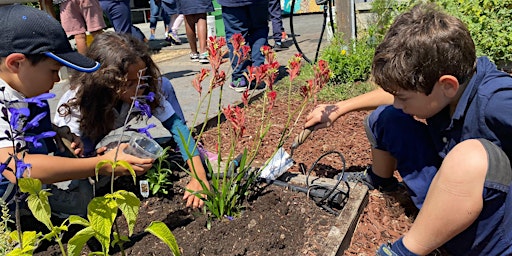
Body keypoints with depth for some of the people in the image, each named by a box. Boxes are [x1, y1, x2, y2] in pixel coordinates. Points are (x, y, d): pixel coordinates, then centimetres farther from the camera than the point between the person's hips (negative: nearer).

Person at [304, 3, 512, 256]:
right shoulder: (442, 77, -11)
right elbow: (395, 92, 8)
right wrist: (338, 108, 12)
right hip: (447, 190, 7)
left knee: (472, 156, -40)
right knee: (383, 118, 2)